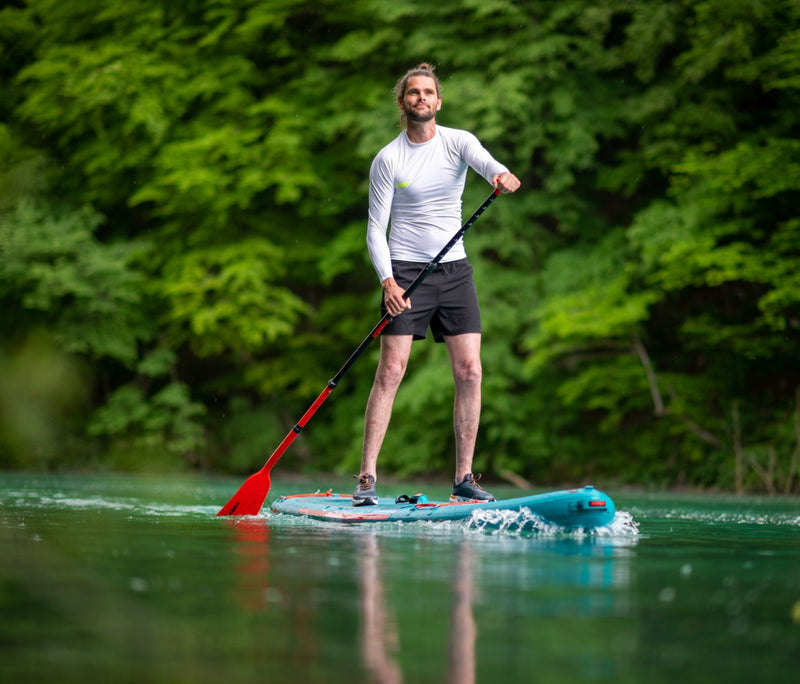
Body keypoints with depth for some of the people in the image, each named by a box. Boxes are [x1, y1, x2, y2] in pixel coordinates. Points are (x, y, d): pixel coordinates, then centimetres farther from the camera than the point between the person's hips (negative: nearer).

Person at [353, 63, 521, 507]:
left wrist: (502, 176, -45)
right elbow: (376, 229, -4)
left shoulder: (458, 142, 3)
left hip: (454, 269, 3)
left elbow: (486, 162, -20)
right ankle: (367, 478, -7)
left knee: (469, 370, -3)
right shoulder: (388, 159, -2)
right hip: (406, 271, -3)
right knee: (391, 371, -10)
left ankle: (464, 478, 5)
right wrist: (387, 281, -20)